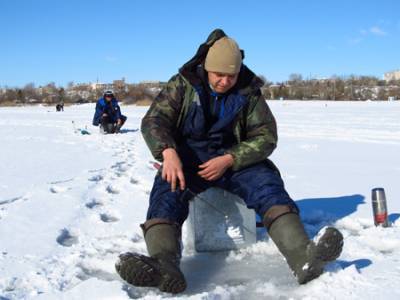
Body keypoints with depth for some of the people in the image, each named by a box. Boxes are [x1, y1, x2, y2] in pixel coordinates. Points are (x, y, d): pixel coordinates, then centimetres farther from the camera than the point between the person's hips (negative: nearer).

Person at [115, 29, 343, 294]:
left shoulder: (249, 92, 1)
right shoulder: (183, 84, -2)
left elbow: (266, 137, -3)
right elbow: (154, 120, -10)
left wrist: (228, 160, -20)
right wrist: (168, 153, -32)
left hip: (234, 158, 1)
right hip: (188, 157, -1)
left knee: (268, 184, -27)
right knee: (167, 190, -32)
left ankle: (303, 256, -47)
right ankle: (164, 264, -56)